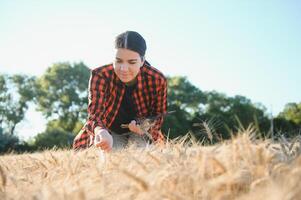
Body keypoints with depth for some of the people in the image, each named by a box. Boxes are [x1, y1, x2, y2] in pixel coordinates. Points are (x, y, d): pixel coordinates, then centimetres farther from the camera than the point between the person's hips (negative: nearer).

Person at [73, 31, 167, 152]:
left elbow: (159, 114, -9)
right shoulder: (100, 76, -29)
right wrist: (100, 132, -62)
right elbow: (94, 113, -38)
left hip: (139, 133, 1)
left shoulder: (158, 80, -24)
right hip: (108, 132, -1)